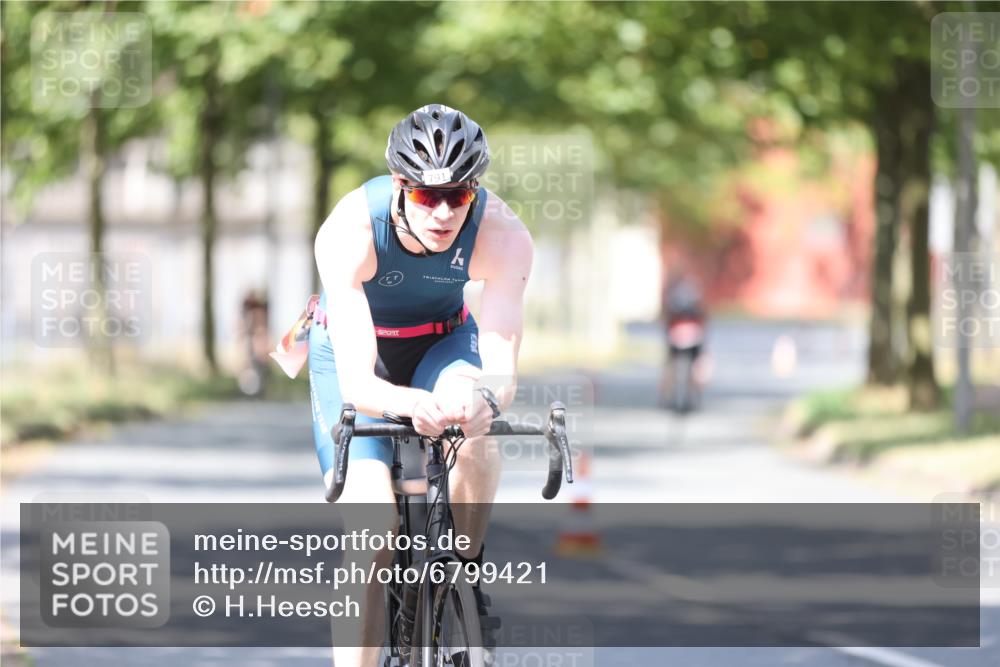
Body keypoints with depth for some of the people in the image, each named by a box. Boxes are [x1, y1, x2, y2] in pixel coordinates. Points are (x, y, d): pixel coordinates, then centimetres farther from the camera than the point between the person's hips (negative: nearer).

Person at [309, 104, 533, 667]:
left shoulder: (504, 235, -31)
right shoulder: (349, 233, -35)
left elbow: (503, 374, -33)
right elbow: (356, 383, -39)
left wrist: (486, 397, -58)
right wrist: (408, 404, -62)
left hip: (442, 340, 1)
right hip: (354, 351, -1)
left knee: (474, 426, -33)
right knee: (371, 526, -19)